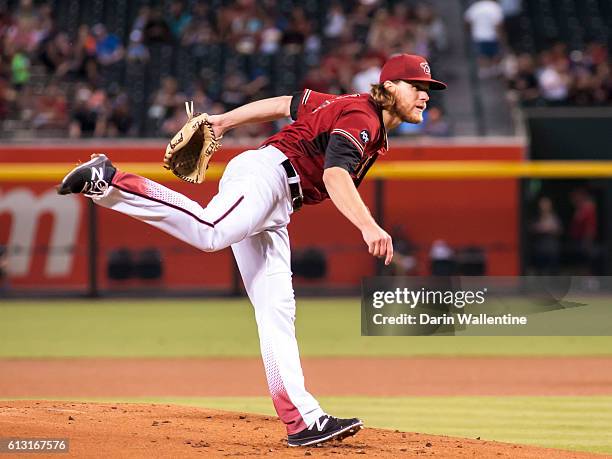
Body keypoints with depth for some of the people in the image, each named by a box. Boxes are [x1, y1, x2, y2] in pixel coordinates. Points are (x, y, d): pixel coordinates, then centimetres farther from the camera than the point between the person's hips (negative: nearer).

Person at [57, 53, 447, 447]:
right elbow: (335, 175, -24)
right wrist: (368, 227, -37)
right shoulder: (360, 116, -7)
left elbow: (284, 104, 28)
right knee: (210, 232, -38)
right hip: (264, 172, -10)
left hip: (272, 213, 10)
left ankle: (303, 421, -5)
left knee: (276, 308, 1)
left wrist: (223, 121, 32)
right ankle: (106, 179, -34)